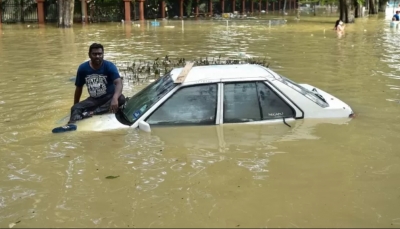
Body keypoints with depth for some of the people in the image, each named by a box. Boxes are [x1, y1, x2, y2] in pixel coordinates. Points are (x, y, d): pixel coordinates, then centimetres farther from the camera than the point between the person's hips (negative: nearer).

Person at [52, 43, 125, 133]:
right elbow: (79, 88, 8)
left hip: (109, 97, -3)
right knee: (76, 107, -21)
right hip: (93, 99, 3)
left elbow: (119, 83, -30)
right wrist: (75, 105, 13)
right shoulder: (83, 68, -4)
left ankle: (91, 112, -39)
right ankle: (71, 124, -54)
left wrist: (115, 98, -50)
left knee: (121, 98, -35)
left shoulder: (109, 66, -15)